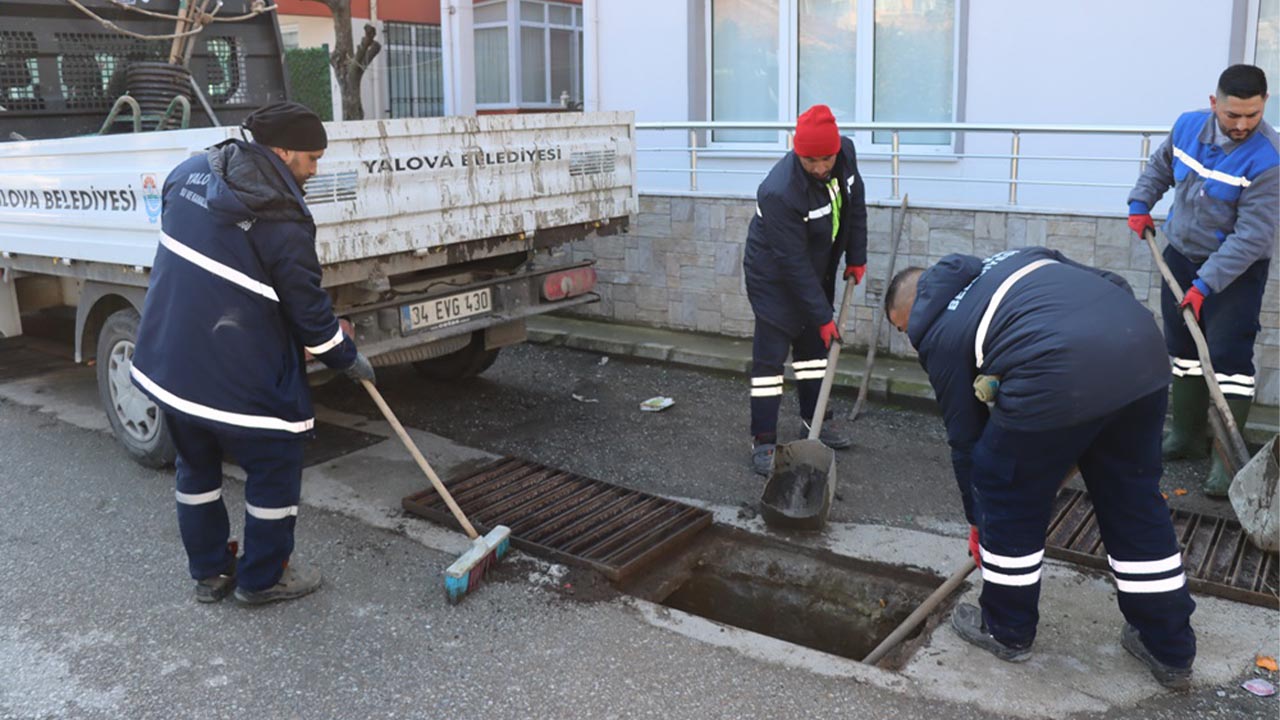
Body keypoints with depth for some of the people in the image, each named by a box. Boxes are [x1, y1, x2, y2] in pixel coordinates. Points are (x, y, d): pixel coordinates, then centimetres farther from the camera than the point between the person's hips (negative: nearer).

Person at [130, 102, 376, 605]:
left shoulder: (192, 172, 3)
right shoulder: (284, 221, -19)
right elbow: (308, 310, -13)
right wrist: (349, 360, 5)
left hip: (166, 361, 8)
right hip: (235, 376, -8)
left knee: (196, 464, 22)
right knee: (275, 467, 11)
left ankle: (209, 572, 35)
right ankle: (262, 578, 23)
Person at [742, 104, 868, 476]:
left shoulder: (846, 153, -16)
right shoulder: (779, 192, -36)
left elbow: (855, 202, 4)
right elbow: (793, 263, -31)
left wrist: (856, 257, 4)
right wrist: (823, 316, -27)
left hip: (818, 270, 7)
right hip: (775, 276, -7)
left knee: (813, 343, 18)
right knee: (770, 354, -6)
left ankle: (815, 420, 33)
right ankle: (763, 440, 2)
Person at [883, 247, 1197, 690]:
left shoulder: (938, 333, 14)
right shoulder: (1015, 259, 32)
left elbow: (965, 436, 19)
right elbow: (1115, 285, 26)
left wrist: (977, 518, 34)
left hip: (1060, 374, -7)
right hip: (1144, 349, 7)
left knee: (1008, 499, 17)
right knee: (1135, 499, 22)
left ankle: (1006, 632, 34)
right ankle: (1170, 651, 34)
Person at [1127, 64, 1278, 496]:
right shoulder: (1188, 126, -8)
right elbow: (1160, 167, 16)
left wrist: (1205, 285, -31)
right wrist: (1140, 204, 3)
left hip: (1235, 270, -6)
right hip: (1181, 256, 6)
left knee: (1229, 358, -10)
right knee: (1183, 348, 13)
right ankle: (1187, 436, 27)